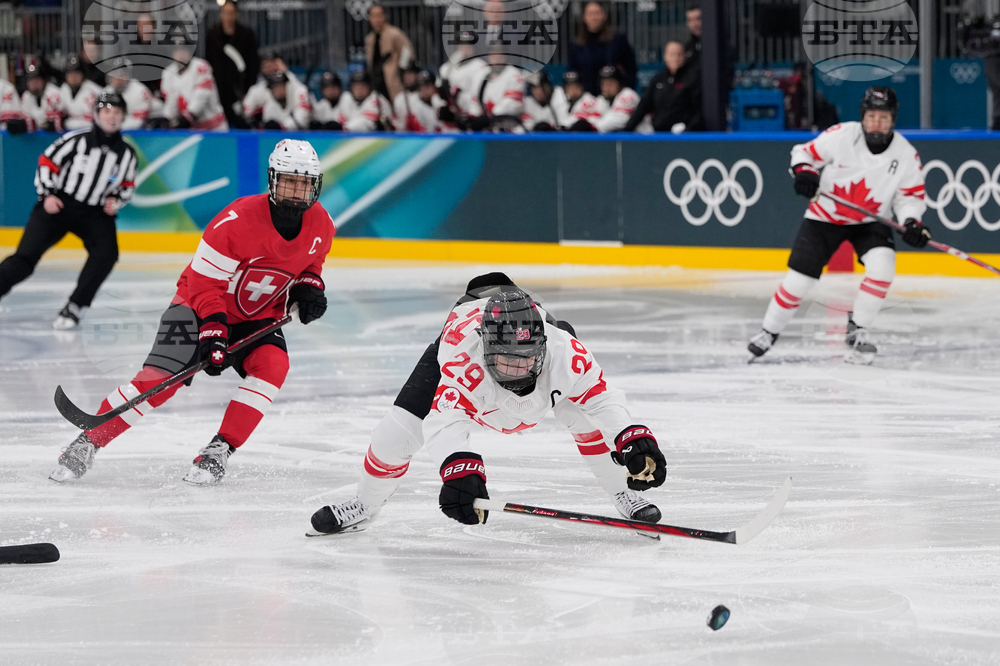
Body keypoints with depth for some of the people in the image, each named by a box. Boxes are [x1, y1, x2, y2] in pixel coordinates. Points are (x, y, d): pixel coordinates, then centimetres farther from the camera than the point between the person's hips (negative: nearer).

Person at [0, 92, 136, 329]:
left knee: (106, 253, -23)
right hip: (58, 205, -3)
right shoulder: (76, 140, -9)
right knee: (26, 256, -11)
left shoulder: (126, 154, 4)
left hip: (96, 212, 3)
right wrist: (47, 195, -14)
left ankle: (75, 307, -17)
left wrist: (116, 200, -3)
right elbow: (47, 163, -4)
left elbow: (127, 186, 17)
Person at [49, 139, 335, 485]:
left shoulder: (320, 225, -9)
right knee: (159, 379, -18)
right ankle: (87, 442, -4)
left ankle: (219, 451, -21)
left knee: (272, 364, -26)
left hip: (259, 316, 5)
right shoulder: (237, 220, -27)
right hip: (201, 304, -5)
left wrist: (308, 288, -6)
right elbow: (206, 282, -21)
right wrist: (213, 332, -29)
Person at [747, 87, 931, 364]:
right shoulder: (841, 136, -21)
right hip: (825, 216, -1)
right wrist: (804, 172, -27)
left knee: (882, 264, -24)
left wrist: (911, 222, -22)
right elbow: (804, 151, -7)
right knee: (800, 276, -5)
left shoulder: (906, 154, -15)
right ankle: (769, 331, 18)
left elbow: (910, 195, -4)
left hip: (870, 221, 1)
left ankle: (856, 330, -6)